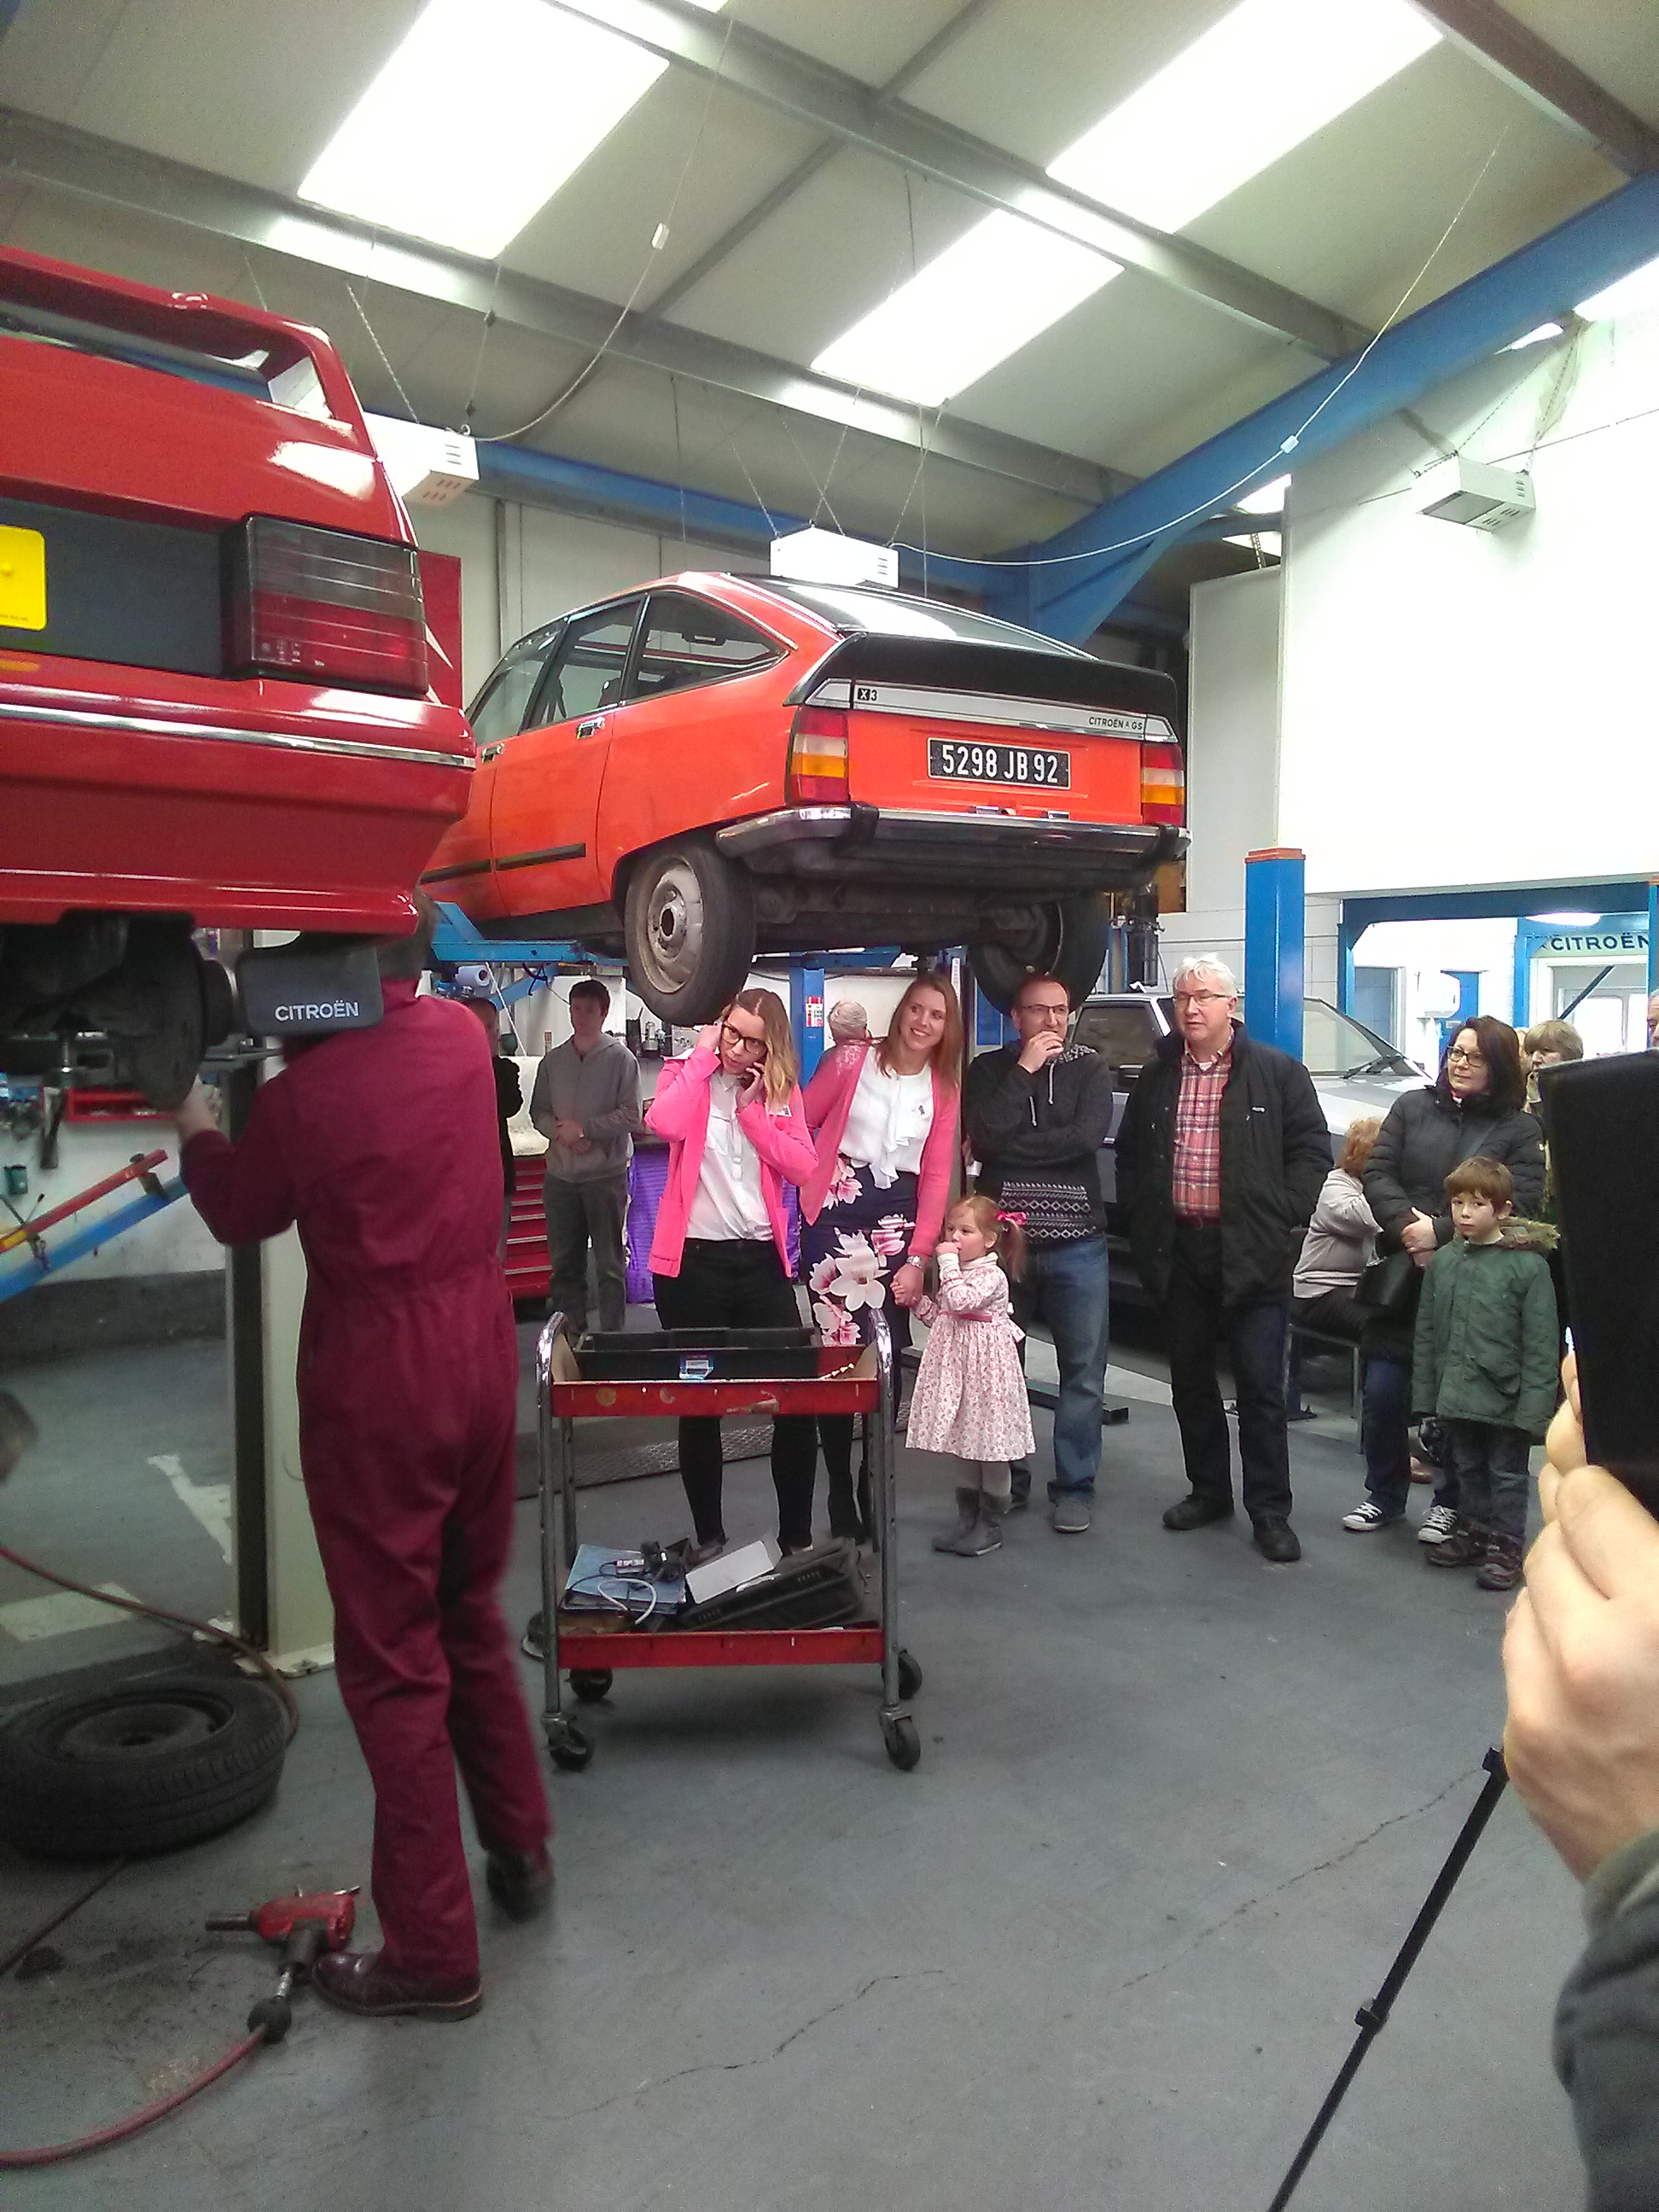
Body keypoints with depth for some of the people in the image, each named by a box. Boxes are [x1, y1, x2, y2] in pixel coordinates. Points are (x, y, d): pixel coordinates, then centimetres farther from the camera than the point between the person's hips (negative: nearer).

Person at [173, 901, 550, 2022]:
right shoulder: (465, 1035, -1)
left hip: (375, 1379, -6)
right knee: (470, 1614, 22)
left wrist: (198, 1127, 19)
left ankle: (432, 1950, 14)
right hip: (480, 1352, 6)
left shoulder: (309, 1088, -17)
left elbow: (240, 1215, 2)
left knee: (394, 1659, 4)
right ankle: (522, 1849, 35)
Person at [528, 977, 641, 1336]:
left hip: (606, 1174, -4)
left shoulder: (621, 1058, -4)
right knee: (563, 1262, 11)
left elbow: (630, 1116, -10)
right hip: (560, 1174, 4)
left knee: (610, 1263, 4)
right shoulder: (553, 1060, 8)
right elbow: (538, 1110, 8)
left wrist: (583, 1128, -14)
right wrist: (562, 1133, -11)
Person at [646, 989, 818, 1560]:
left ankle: (797, 1535, 14)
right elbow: (665, 1124, -22)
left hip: (761, 1259, 2)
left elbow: (802, 1167, -5)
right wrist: (702, 1058, -12)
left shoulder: (781, 1090, 8)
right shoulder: (685, 1074, 2)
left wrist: (752, 1107, -9)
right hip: (692, 1260, -2)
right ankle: (707, 1534, 26)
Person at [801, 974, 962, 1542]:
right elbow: (800, 1123, 1)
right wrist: (807, 1180, -15)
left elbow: (936, 1176, 6)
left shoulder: (944, 1088, 8)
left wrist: (917, 1258, 0)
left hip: (899, 1223, 3)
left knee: (887, 1359, 2)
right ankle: (841, 1504, 6)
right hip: (838, 1214, -3)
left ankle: (875, 1495, 17)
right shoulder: (852, 1060, -1)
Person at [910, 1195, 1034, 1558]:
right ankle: (967, 1518, 25)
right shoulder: (955, 1273, 11)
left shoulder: (992, 1276, -14)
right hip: (957, 1366, 9)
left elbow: (960, 1301, -30)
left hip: (986, 1367, -8)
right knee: (964, 1446, 15)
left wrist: (948, 1263, -23)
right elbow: (939, 1316, 16)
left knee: (991, 1444, 2)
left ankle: (990, 1525, 13)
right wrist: (916, 1298, 2)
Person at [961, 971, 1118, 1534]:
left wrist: (1006, 1148, -12)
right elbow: (984, 1138, -13)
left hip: (1076, 1244, 0)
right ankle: (1006, 1480, 24)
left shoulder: (1090, 1070, 3)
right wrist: (1023, 1071, -12)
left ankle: (1074, 1487, 14)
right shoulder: (989, 1070, 4)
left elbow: (1087, 1137, -15)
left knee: (1083, 1371, 2)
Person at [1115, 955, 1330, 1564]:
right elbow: (1129, 1153, 17)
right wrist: (1142, 1220, 7)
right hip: (1179, 1248, 4)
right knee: (1189, 1377, 13)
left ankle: (1270, 1510, 10)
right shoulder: (1156, 1075, 11)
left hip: (1252, 1254, -4)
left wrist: (1283, 1218, -8)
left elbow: (1312, 1149, -1)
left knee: (1261, 1386, -1)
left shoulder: (1278, 1072, -1)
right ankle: (1208, 1490, 28)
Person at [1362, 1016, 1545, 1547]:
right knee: (1382, 1393, 3)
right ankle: (1384, 1495, 22)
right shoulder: (1412, 1107, 9)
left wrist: (1440, 1233, -17)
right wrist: (1406, 1225, -14)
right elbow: (1376, 1173, 3)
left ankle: (1449, 1502, 24)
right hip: (1402, 1277, 2)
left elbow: (1518, 1205, -9)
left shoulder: (1520, 1130, 2)